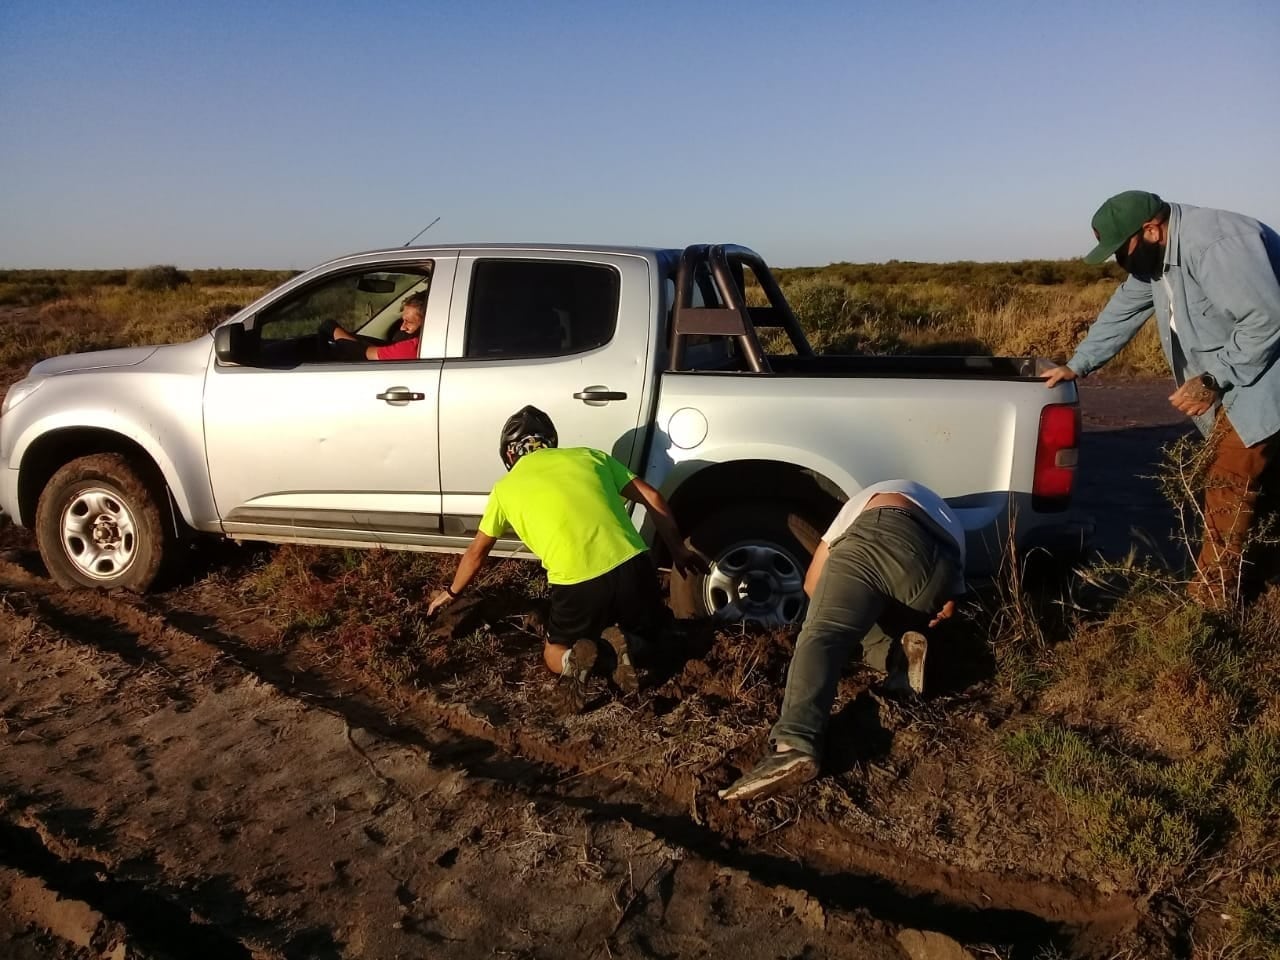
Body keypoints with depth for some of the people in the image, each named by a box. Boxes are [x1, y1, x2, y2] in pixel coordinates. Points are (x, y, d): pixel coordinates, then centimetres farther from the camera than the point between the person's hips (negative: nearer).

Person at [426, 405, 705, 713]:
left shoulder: (506, 488, 18)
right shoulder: (588, 455, 20)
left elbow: (476, 552, 31)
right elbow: (651, 497, 16)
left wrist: (451, 592, 48)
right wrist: (678, 549, 26)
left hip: (576, 582, -1)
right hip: (632, 565, 1)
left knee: (555, 654, 26)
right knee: (643, 633, 28)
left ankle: (575, 658, -7)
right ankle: (620, 643, -5)